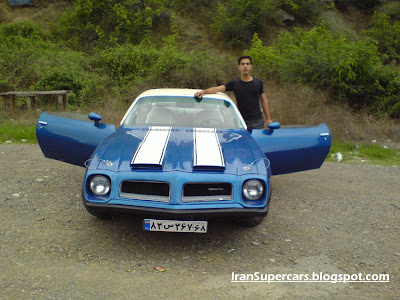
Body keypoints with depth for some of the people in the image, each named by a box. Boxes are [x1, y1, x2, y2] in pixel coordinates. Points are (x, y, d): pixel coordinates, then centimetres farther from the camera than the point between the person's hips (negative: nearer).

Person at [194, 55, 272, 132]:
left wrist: (269, 119, 8)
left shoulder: (258, 82, 7)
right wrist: (203, 91, -26)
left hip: (258, 121, 1)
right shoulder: (234, 83, 3)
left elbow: (264, 101, 12)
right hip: (241, 122, -1)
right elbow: (217, 89, -7)